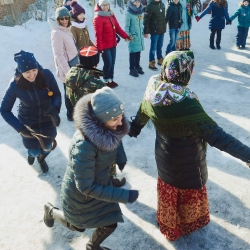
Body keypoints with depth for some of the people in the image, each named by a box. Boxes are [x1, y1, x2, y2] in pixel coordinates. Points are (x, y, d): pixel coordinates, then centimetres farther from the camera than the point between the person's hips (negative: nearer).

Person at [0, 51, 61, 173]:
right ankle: (31, 153, 54)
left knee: (47, 147, 22)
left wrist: (55, 109, -30)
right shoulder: (15, 85, -26)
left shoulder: (47, 75, -25)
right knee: (35, 151, 12)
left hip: (48, 121, 2)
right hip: (28, 124, -1)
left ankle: (41, 159, 61)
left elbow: (57, 95, -10)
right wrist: (20, 128, -24)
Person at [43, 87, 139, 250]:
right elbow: (86, 187, -32)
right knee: (78, 226, 23)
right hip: (79, 194, -5)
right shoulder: (83, 145, -41)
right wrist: (125, 196, -31)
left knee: (110, 225, 16)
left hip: (102, 185, 5)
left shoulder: (107, 129, -21)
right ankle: (51, 211, 51)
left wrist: (120, 157, -9)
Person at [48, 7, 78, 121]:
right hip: (66, 68, -8)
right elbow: (59, 56, -23)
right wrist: (68, 71, -24)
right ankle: (71, 114, 20)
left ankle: (75, 111, 36)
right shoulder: (57, 33, -19)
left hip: (73, 65, 8)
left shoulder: (66, 30, 7)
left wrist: (77, 64, 16)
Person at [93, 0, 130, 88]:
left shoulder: (112, 16, 10)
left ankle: (111, 79, 27)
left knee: (112, 63, 13)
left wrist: (125, 36, -2)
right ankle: (106, 81, 15)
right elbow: (98, 34, -16)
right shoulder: (98, 18, -13)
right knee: (108, 63, -3)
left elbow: (117, 28, 10)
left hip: (113, 44, 7)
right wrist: (99, 48, -19)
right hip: (104, 46, -7)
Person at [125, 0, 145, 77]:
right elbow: (127, 26, -10)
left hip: (140, 36, 6)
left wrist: (143, 32, 18)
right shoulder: (129, 13, -12)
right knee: (133, 53, -1)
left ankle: (137, 67, 27)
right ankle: (132, 69, 8)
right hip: (133, 37, -6)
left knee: (138, 52, 13)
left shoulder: (141, 12, 8)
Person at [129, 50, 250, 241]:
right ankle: (188, 224, 53)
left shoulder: (153, 92, -16)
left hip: (165, 157, 6)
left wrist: (133, 131, 24)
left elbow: (141, 117, 4)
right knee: (189, 194, 25)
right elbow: (216, 136, -38)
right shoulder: (186, 103, -37)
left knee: (167, 192, 29)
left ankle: (168, 225, 55)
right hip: (187, 163, -5)